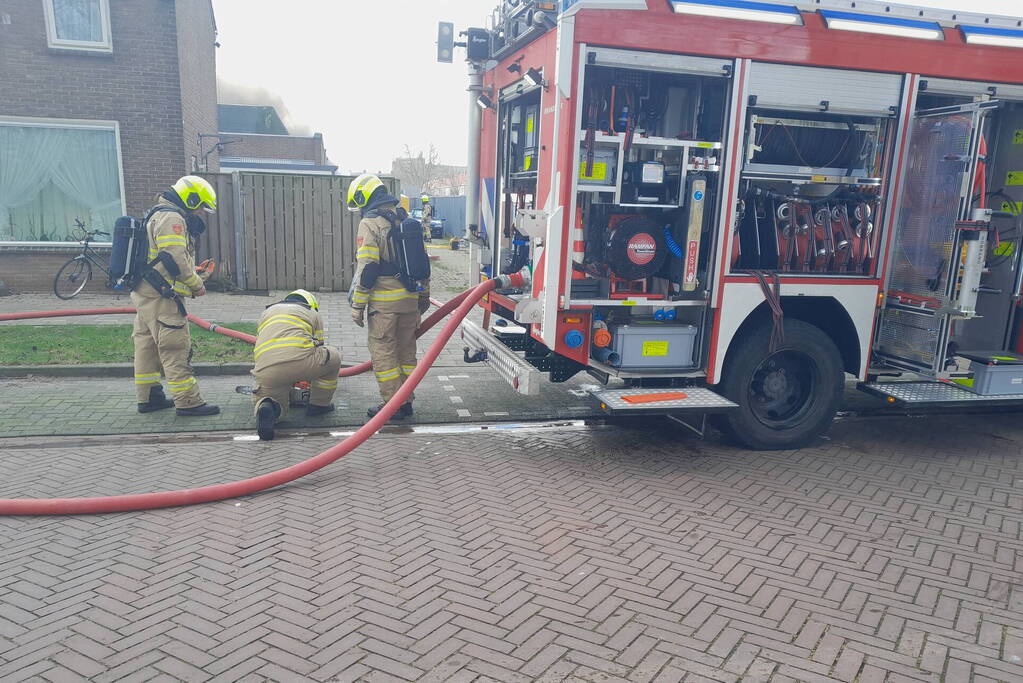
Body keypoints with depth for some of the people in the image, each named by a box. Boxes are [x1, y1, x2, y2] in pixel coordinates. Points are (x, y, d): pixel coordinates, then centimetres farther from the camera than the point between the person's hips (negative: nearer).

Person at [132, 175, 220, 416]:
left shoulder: (159, 215, 22)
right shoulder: (172, 218, -12)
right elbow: (175, 259, -21)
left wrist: (193, 279, 12)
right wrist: (197, 284, -9)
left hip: (145, 294, 11)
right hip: (160, 296, -11)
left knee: (147, 345, 14)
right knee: (175, 348, -9)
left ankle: (148, 397, 23)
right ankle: (188, 401, -7)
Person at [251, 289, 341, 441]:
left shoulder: (266, 312, 37)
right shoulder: (313, 313, 27)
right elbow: (318, 347, 34)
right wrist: (310, 379, 51)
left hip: (266, 371, 3)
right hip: (299, 361, -3)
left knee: (279, 409, 24)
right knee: (334, 357, 26)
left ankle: (265, 407, -11)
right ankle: (319, 404, 30)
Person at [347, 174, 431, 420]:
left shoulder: (370, 224, -10)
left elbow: (367, 268, -16)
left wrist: (358, 305, -11)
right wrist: (424, 295, 23)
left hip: (384, 301, -7)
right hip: (410, 299, 7)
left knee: (383, 352, 2)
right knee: (406, 351, 14)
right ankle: (406, 402, 21)